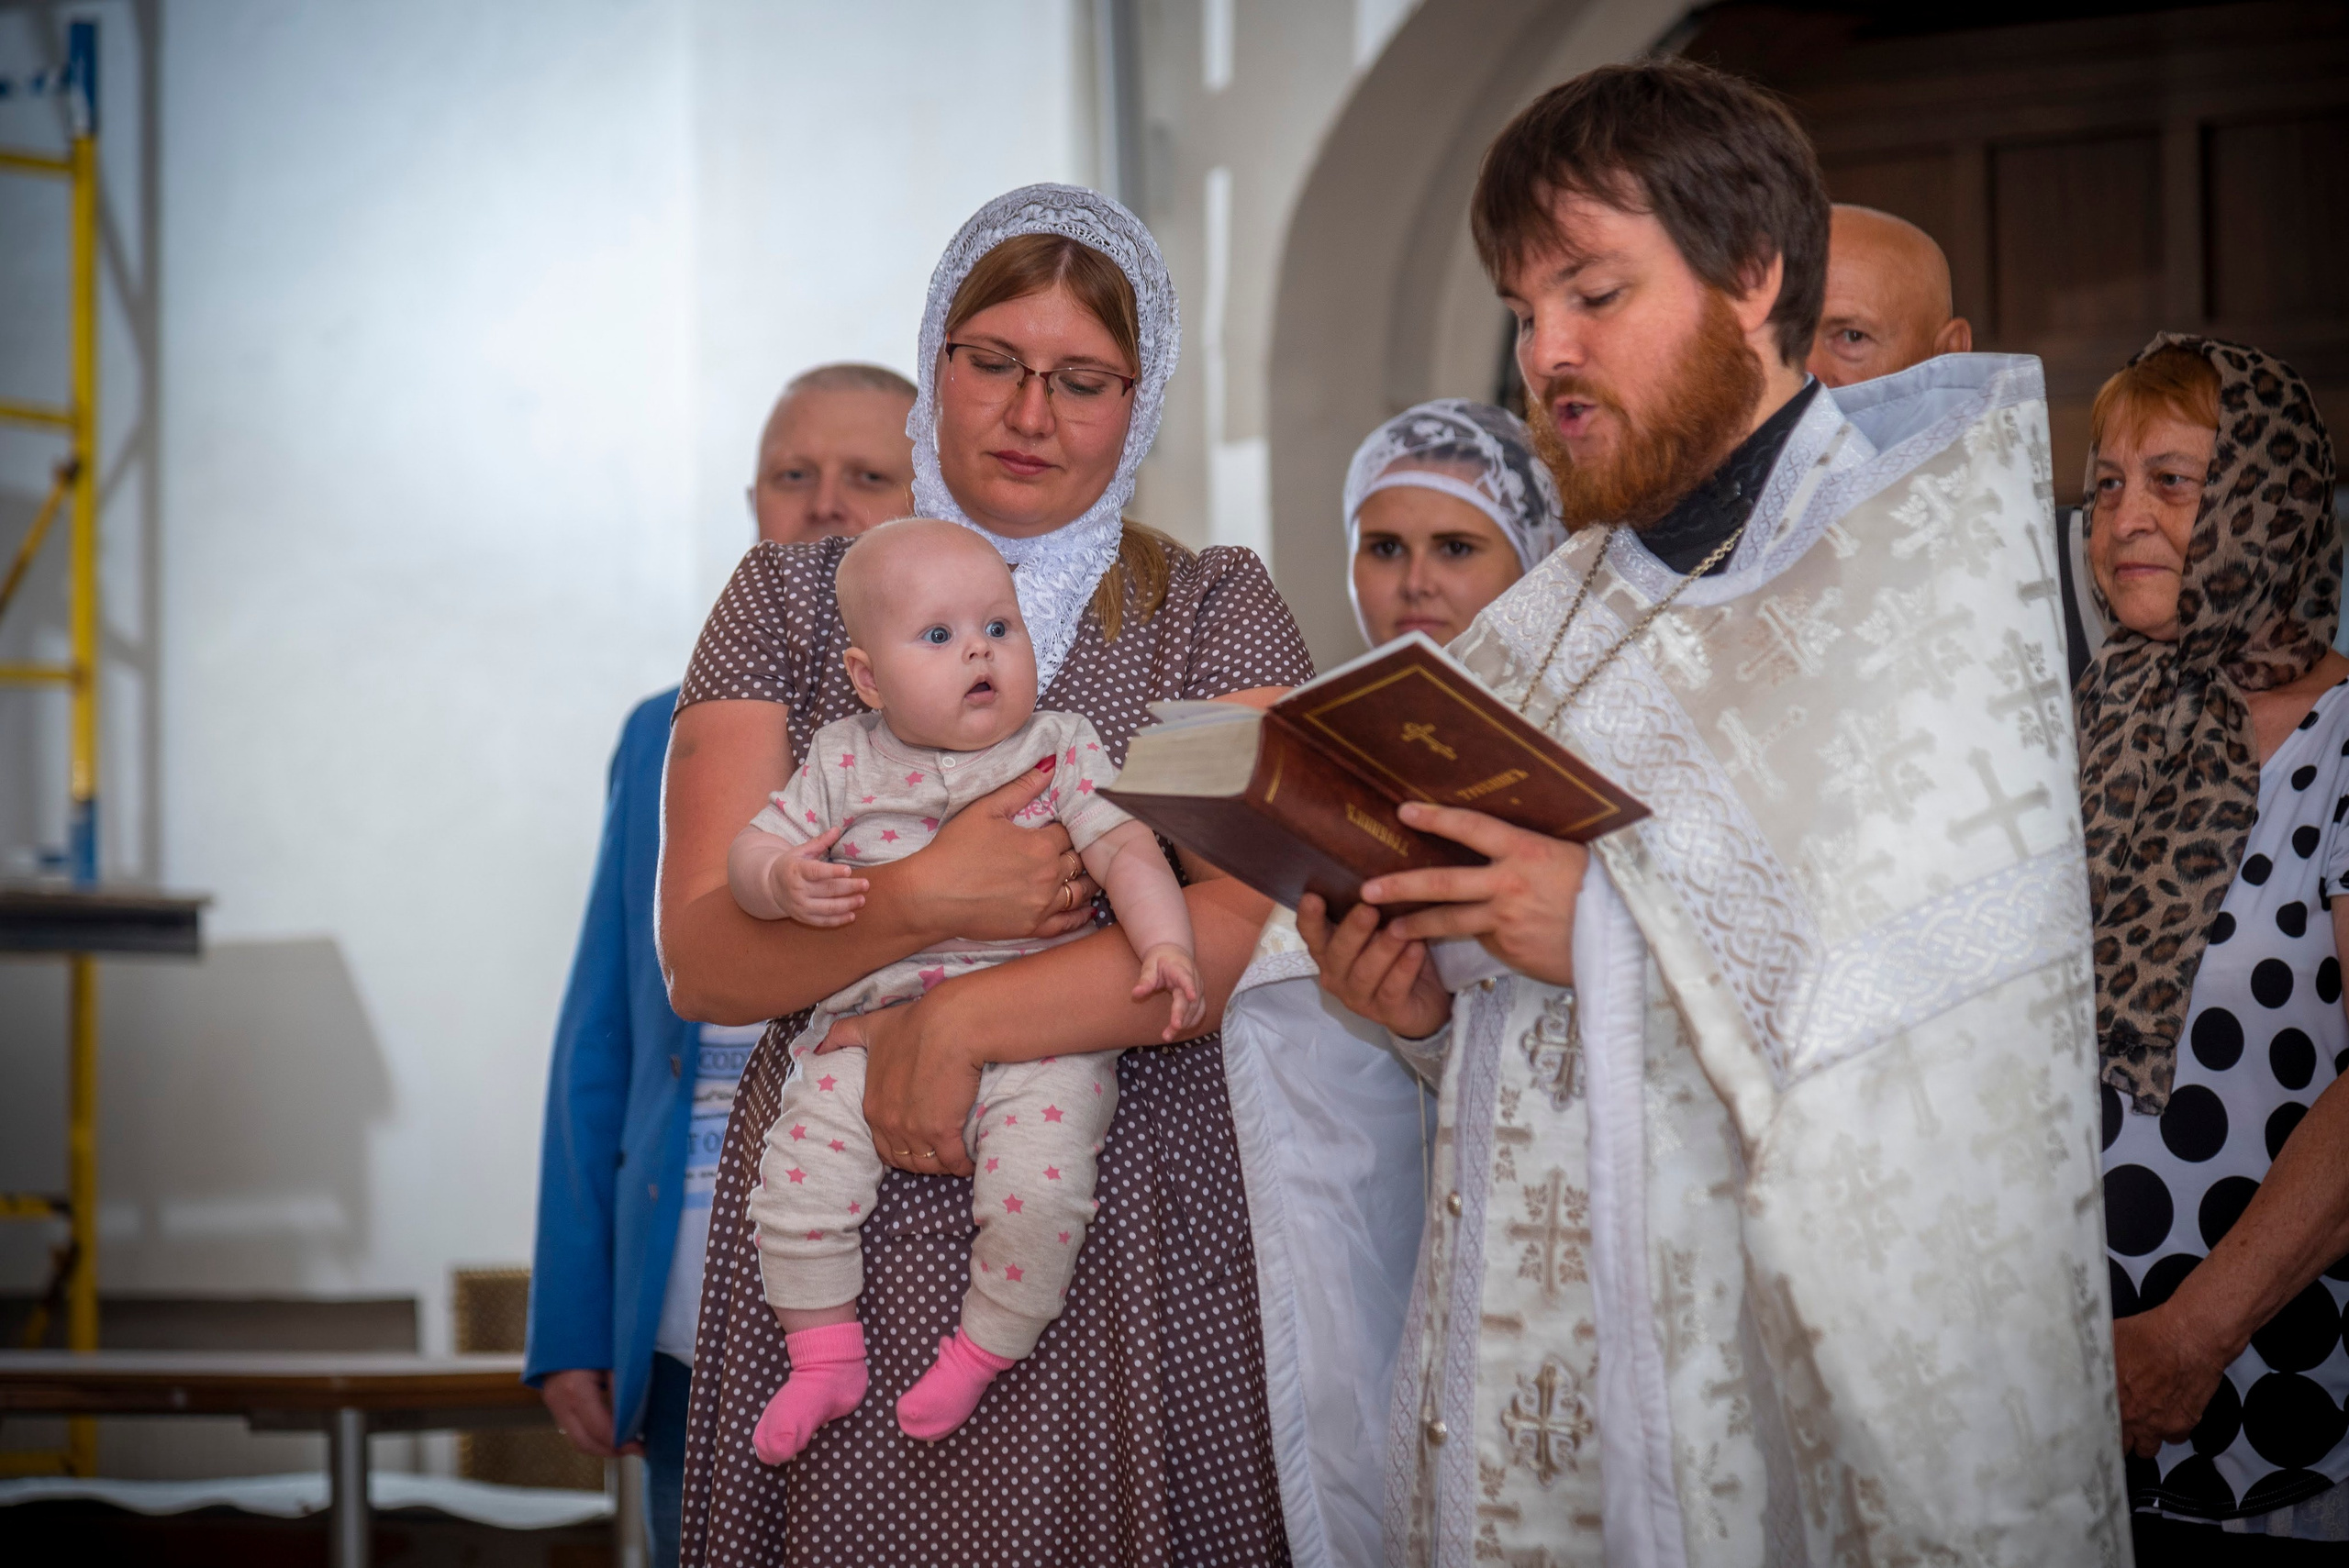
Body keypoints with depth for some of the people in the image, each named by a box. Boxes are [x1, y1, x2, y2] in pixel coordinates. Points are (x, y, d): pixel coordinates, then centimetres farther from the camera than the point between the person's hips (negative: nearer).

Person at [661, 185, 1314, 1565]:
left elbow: (1259, 925, -10)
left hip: (1125, 1255, -1)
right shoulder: (791, 601, 9)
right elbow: (703, 960, 0)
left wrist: (966, 1017, -15)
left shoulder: (1220, 614, 5)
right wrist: (918, 903, -16)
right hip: (838, 1249, 1)